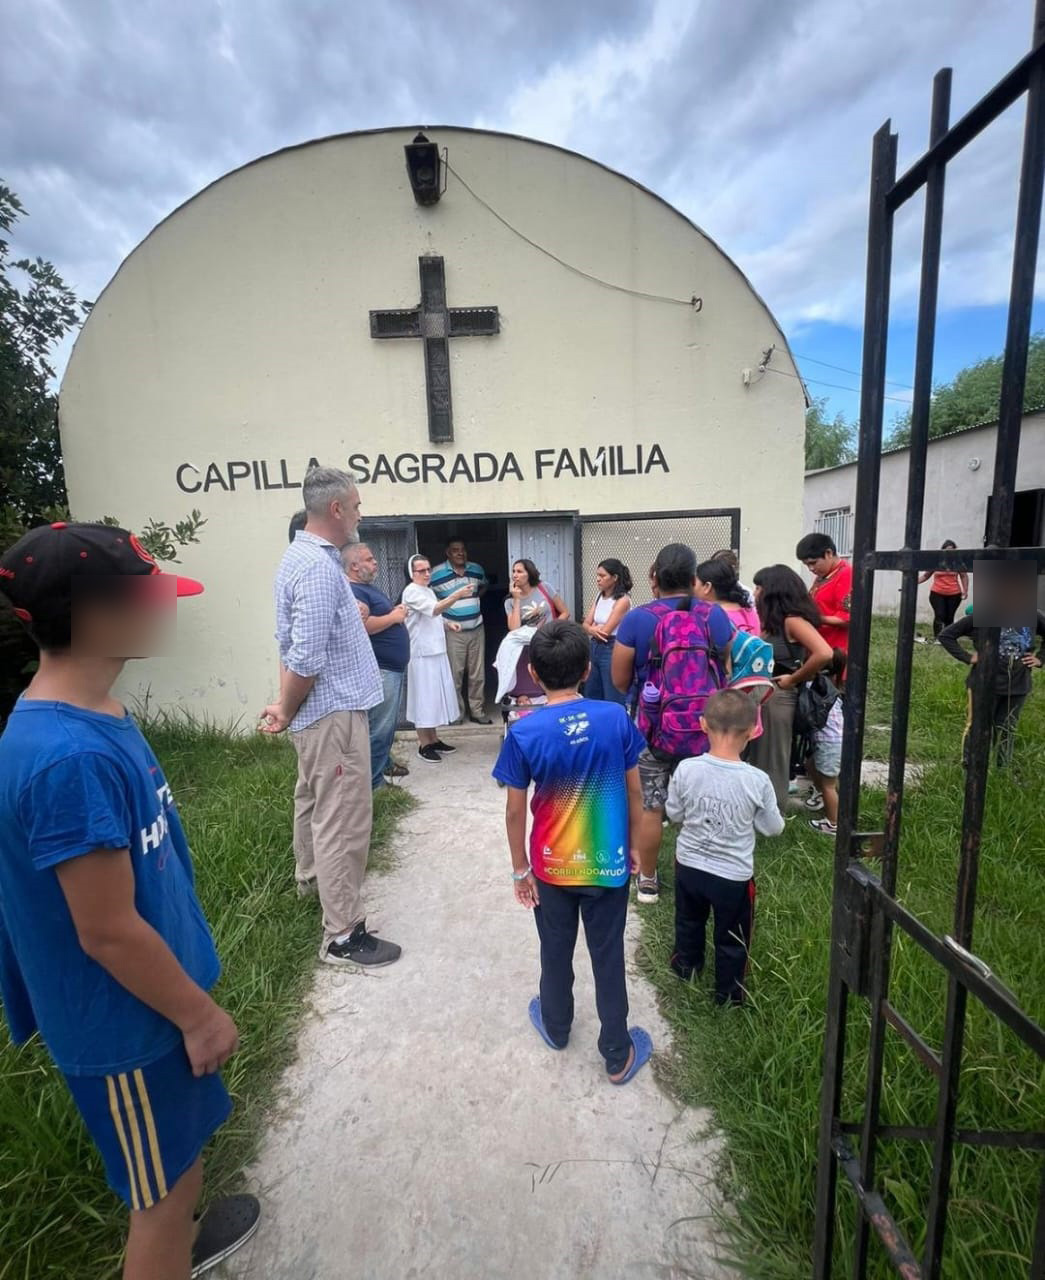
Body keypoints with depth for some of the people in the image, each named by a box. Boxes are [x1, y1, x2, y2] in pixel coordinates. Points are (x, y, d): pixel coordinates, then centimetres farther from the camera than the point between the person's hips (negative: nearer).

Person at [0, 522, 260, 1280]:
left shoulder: (95, 713, -3)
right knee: (165, 1187, 18)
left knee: (179, 1161, 32)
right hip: (128, 1019, -9)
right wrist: (200, 1013, -12)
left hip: (146, 999, 9)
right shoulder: (70, 756, -33)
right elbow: (109, 934, -27)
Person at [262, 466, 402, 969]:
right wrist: (286, 713, -9)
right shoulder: (320, 568, -23)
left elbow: (292, 644, 13)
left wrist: (287, 706, 13)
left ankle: (311, 877, 49)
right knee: (343, 820, -1)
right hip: (334, 711, -10)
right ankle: (342, 936, 11)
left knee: (314, 800, 27)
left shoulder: (300, 555, 10)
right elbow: (306, 659, -25)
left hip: (318, 709, 11)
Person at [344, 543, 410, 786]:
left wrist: (397, 612, 8)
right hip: (379, 669, -11)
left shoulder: (370, 587, 18)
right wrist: (393, 617, -14)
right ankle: (371, 782, 1)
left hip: (394, 667, 11)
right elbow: (363, 625, -29)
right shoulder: (353, 591, -14)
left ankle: (384, 762, 36)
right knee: (379, 727, -7)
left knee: (389, 723, 21)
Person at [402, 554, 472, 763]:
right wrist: (457, 595, -38)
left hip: (436, 651, 9)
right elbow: (434, 610, -28)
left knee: (435, 695, 14)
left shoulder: (429, 591, 17)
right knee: (424, 697, -3)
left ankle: (433, 739, 25)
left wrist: (447, 625, 8)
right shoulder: (412, 592, -12)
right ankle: (424, 745, 6)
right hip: (422, 654, -9)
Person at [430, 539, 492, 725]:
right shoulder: (436, 574, -9)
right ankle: (456, 712, 15)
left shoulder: (477, 569, 6)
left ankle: (477, 710, 19)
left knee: (478, 673, 8)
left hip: (477, 628, 4)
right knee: (455, 674, 0)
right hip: (453, 631, -4)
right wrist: (443, 621, -8)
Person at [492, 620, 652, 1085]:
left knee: (556, 951, 23)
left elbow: (515, 810, -11)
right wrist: (632, 844, 11)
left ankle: (555, 1026, 47)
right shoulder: (616, 718, -15)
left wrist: (520, 868, 3)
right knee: (608, 957, 19)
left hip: (552, 866, 0)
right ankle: (618, 1055, 36)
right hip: (609, 862, 1)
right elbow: (633, 790, -4)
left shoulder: (523, 732, -19)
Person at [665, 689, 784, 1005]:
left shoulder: (686, 769, -21)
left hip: (689, 865, 2)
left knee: (689, 922, 30)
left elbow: (673, 814, -6)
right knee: (731, 939, 24)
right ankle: (728, 993, 44)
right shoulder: (757, 780, -25)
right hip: (734, 876, -2)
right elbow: (773, 828, -8)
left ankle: (685, 967, 54)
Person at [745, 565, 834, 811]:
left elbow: (824, 653, -27)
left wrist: (794, 679, -17)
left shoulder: (793, 620, -15)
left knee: (772, 759, 7)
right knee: (759, 756, 18)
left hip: (778, 696, -8)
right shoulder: (775, 622, 10)